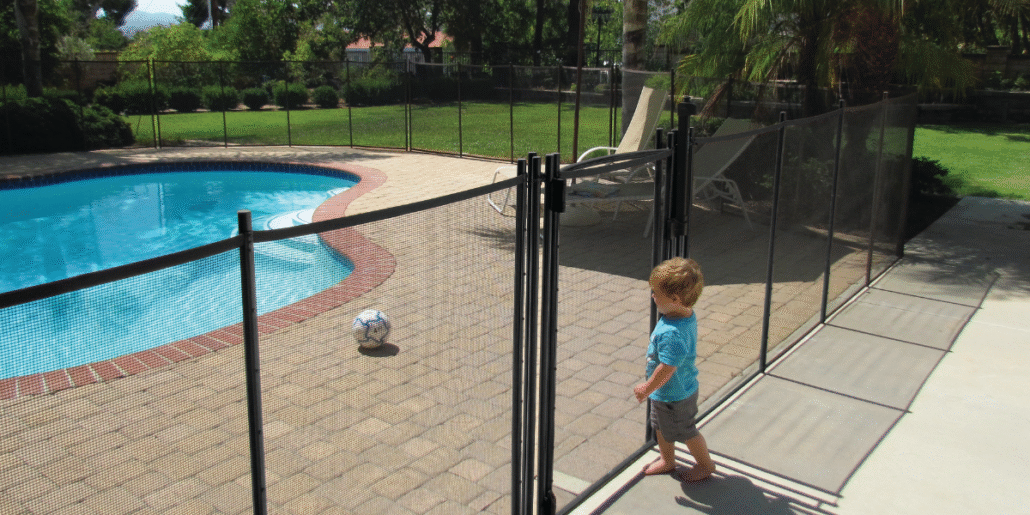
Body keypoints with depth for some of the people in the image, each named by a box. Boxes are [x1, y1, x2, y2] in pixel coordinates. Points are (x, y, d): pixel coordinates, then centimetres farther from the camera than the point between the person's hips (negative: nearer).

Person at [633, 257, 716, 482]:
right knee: (661, 427, 26)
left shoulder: (672, 334, -39)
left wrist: (647, 388, -17)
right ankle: (667, 460, 46)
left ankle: (705, 464, 37)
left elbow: (666, 369, -33)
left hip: (674, 395, -9)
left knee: (685, 431, 15)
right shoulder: (687, 315, -8)